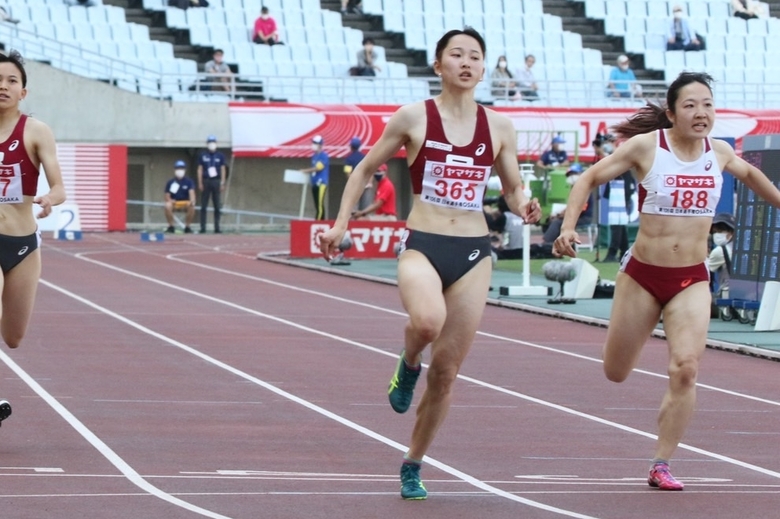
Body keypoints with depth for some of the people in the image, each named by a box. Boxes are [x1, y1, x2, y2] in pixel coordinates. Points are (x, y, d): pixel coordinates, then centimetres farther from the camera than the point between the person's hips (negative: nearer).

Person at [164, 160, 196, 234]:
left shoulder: (189, 182, 0)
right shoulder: (170, 183, 4)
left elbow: (191, 193, -16)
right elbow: (167, 197, 2)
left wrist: (192, 201, -38)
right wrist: (170, 200, -23)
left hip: (186, 203, 0)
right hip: (174, 203, 0)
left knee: (192, 207, -34)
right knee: (167, 206, -33)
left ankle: (187, 226, -13)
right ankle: (171, 226, -16)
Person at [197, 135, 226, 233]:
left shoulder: (220, 156, 7)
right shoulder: (202, 155, 6)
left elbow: (223, 169, 7)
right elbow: (200, 169, 5)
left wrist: (222, 183, 0)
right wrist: (200, 183, -3)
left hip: (216, 181, 1)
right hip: (206, 181, -1)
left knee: (217, 206, 0)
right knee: (204, 206, -1)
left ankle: (217, 227, 4)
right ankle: (203, 227, 1)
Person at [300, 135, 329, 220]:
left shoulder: (324, 155, -8)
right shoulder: (314, 156, 18)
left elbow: (318, 167, -15)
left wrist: (306, 171, -9)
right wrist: (308, 171, 3)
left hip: (321, 182, -9)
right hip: (314, 182, 9)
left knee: (320, 204, -12)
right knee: (317, 204, 7)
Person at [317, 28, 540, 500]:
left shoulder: (499, 128, 6)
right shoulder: (414, 118, 0)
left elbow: (513, 188, 16)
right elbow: (366, 169, 10)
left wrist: (523, 206, -7)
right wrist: (342, 223, 2)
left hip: (474, 253, 3)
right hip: (422, 247, -3)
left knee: (446, 372, 4)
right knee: (427, 320, -36)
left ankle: (413, 467, 23)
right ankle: (408, 367, 1)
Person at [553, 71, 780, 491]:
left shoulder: (719, 153, 2)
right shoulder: (646, 147, -10)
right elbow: (590, 178, -4)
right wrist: (568, 227, -18)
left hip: (692, 280, 2)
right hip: (642, 275, -2)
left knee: (685, 369, -17)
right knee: (616, 373, 11)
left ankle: (661, 465, -4)